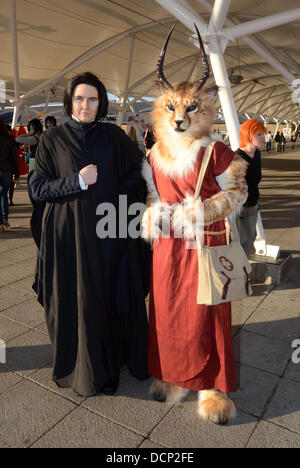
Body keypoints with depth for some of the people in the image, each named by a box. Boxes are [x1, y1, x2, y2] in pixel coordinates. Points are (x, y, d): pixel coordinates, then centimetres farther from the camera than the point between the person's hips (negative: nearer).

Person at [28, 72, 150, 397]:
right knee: (78, 300, 5)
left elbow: (138, 171, 9)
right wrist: (77, 181, -14)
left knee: (117, 293, 8)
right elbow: (36, 188, -1)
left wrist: (125, 201, -8)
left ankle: (120, 355, 29)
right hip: (72, 233, -1)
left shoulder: (115, 136, 7)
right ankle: (86, 368, 25)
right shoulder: (52, 139, 3)